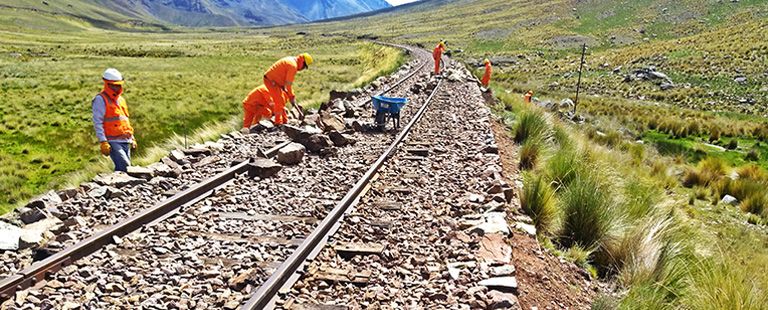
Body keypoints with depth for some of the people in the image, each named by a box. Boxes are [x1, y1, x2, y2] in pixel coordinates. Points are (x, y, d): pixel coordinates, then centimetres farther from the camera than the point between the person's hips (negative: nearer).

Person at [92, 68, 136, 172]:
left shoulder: (121, 99, 19)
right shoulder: (101, 99, -6)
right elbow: (97, 123, -11)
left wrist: (132, 138, 23)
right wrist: (103, 142, -18)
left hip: (125, 141, 8)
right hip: (113, 142, -8)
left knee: (121, 168, 7)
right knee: (124, 166, -21)